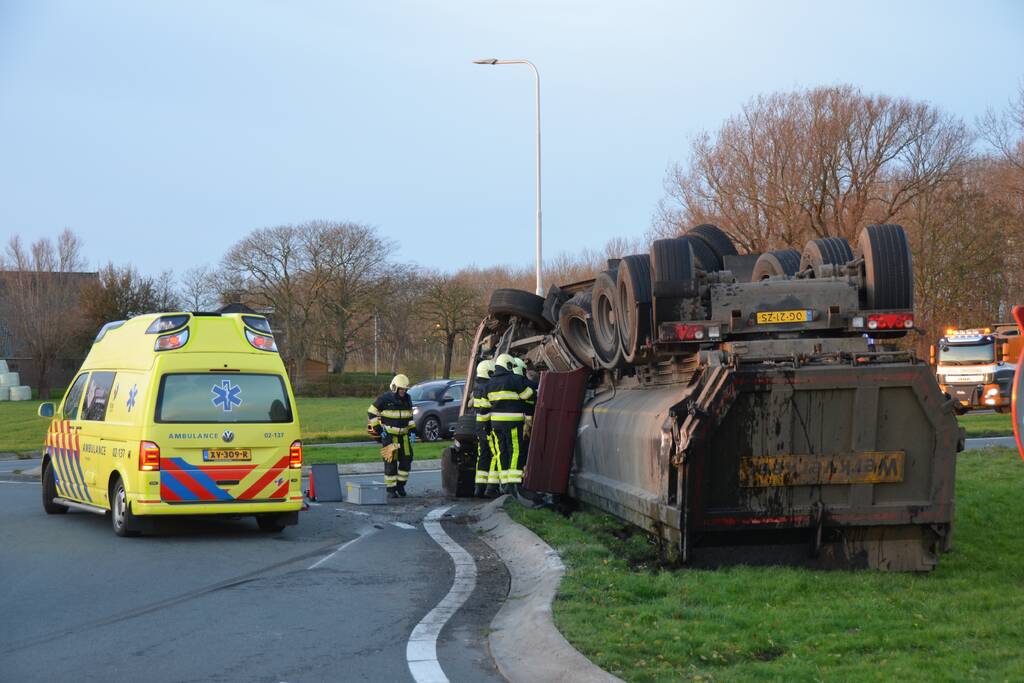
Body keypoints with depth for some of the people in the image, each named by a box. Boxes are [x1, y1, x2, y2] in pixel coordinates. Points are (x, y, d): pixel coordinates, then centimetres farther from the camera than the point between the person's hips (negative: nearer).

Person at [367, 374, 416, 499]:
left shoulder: (407, 399, 5)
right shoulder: (385, 398, -12)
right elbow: (371, 413, -7)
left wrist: (412, 430, 8)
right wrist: (378, 429, -12)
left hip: (403, 435, 5)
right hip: (388, 436, -5)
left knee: (406, 460, 0)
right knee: (390, 462, -6)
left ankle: (400, 485, 17)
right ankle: (391, 489, 4)